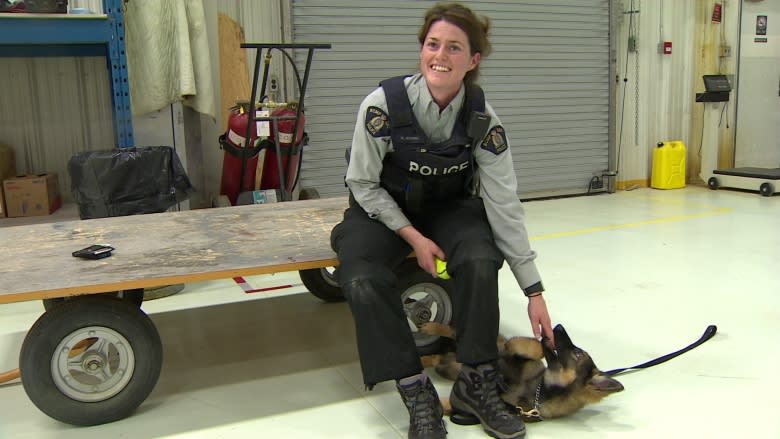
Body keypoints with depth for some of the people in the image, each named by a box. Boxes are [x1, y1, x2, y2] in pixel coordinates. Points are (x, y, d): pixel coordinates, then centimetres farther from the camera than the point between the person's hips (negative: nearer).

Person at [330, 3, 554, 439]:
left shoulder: (483, 119, -19)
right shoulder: (383, 104, -24)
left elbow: (505, 206, -16)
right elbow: (362, 184, -12)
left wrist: (535, 292, -16)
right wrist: (413, 238, -20)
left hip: (450, 208, 2)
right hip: (383, 209, -1)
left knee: (481, 259, -29)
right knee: (364, 283, -29)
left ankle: (477, 384, -10)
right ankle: (418, 393, -13)